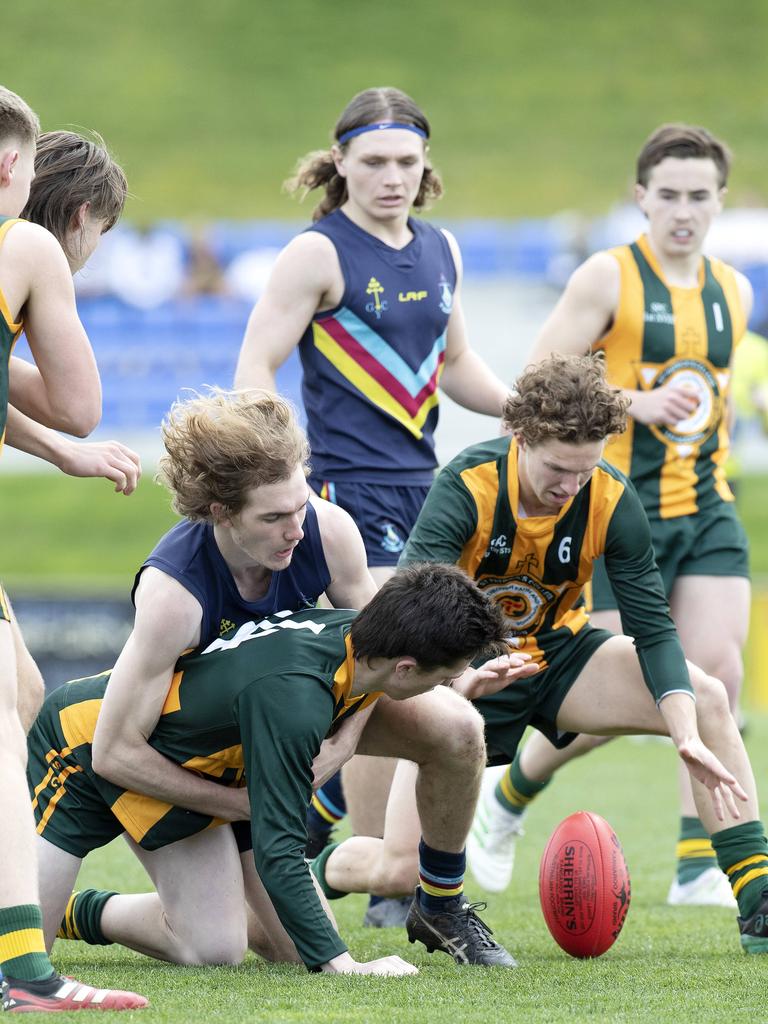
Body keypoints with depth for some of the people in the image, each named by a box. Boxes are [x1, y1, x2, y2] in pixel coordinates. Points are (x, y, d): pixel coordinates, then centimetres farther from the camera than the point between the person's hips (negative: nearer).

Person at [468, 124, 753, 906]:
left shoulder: (732, 291, 11)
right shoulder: (608, 278, -7)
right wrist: (639, 404, -18)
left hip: (705, 510, 5)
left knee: (718, 669, -10)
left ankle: (697, 865, -4)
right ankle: (506, 797, 22)